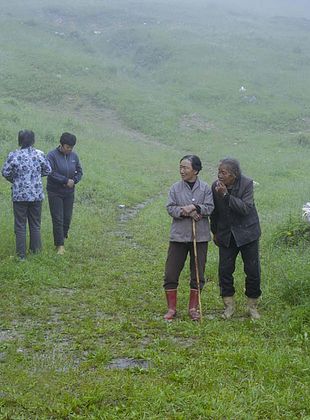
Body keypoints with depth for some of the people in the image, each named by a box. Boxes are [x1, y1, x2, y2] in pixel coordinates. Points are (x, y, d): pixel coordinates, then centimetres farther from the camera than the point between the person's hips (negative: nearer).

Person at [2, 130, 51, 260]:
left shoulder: (13, 155, -10)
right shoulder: (40, 154, -4)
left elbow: (5, 172, -5)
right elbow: (48, 170, 5)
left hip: (19, 195, -2)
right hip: (37, 195, 2)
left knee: (20, 226, 7)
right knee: (35, 224, 15)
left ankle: (21, 254, 10)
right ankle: (35, 251, 23)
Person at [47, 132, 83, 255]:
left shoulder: (74, 156, 2)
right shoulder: (52, 155, -12)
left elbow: (79, 172, 8)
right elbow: (51, 173, -20)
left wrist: (74, 180, -12)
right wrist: (66, 180, -21)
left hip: (69, 193, 4)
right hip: (55, 192, -4)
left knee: (67, 218, 7)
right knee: (58, 219, -4)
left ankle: (62, 239, 26)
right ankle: (60, 245, 0)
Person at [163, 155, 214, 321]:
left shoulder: (205, 188, 0)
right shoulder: (175, 188, 1)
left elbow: (209, 207, -6)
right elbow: (170, 208, -4)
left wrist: (194, 207, -20)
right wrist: (186, 212, -18)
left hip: (200, 237, 0)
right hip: (178, 235, 0)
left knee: (198, 274, 7)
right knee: (171, 273, 0)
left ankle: (193, 308, 21)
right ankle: (171, 308, 13)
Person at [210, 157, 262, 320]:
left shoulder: (247, 183, -14)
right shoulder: (216, 186, -5)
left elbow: (245, 208, -26)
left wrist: (226, 195, -31)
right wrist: (215, 232, 17)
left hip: (246, 233, -2)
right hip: (226, 235, 3)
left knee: (252, 270, 2)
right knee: (224, 270, 2)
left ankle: (252, 306, 19)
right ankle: (229, 306, 17)